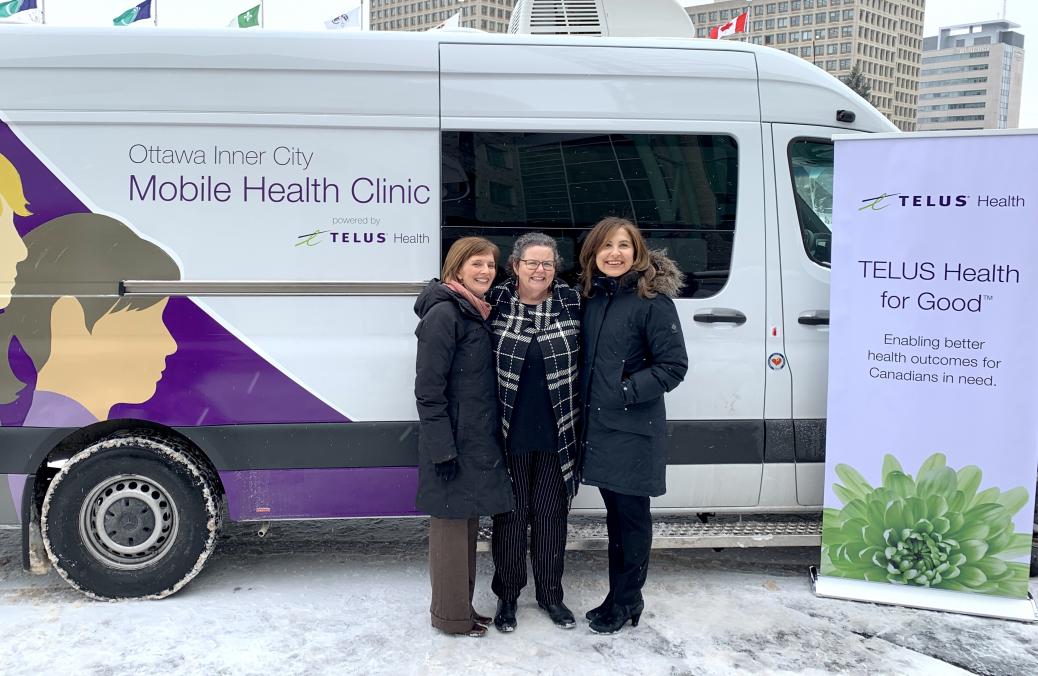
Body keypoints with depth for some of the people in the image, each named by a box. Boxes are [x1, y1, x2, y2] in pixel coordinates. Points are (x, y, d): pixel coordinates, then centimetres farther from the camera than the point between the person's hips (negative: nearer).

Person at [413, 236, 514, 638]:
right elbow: (428, 388, -19)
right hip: (454, 444, -9)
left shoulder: (477, 313, 13)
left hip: (479, 441, 9)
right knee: (451, 525, 1)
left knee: (466, 523, 15)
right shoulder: (444, 314, -14)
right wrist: (443, 448, -21)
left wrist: (489, 438, 15)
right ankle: (451, 616, 14)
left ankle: (461, 608, 27)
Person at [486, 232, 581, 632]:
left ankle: (550, 593, 30)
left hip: (557, 435, 1)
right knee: (511, 513, 11)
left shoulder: (573, 302, -2)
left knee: (552, 513, 13)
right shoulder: (496, 302, -4)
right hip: (510, 434, -1)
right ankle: (507, 594, 27)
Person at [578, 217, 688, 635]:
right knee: (615, 510, 15)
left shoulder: (653, 300, -12)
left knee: (631, 513, 4)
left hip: (634, 428, -6)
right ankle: (620, 596, 27)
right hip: (598, 423, 6)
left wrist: (626, 391, -16)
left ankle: (626, 601, 19)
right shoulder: (592, 296, 8)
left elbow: (674, 366, -12)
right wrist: (588, 396, 4)